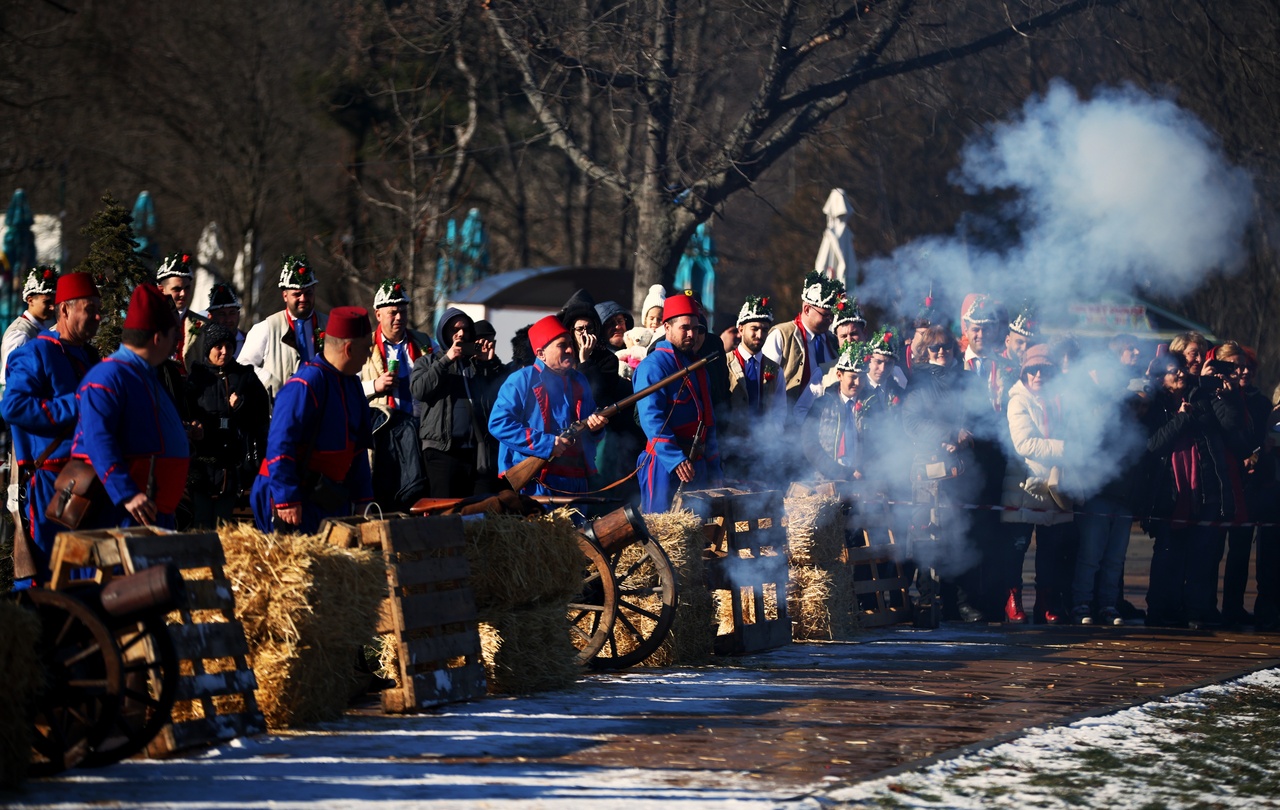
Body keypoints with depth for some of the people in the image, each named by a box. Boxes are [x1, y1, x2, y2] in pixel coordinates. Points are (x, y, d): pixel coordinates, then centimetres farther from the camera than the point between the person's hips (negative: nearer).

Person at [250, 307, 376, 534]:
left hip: (331, 501, 9)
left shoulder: (352, 385, 12)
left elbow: (358, 447, 20)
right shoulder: (303, 386, -17)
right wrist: (286, 500, -23)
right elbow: (279, 446, -21)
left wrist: (363, 498, 17)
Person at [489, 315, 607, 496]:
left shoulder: (579, 381, 19)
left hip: (576, 480, 7)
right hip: (537, 481, -6)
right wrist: (545, 443, -17)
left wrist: (594, 424, 0)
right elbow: (498, 423, -12)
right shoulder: (522, 381, -2)